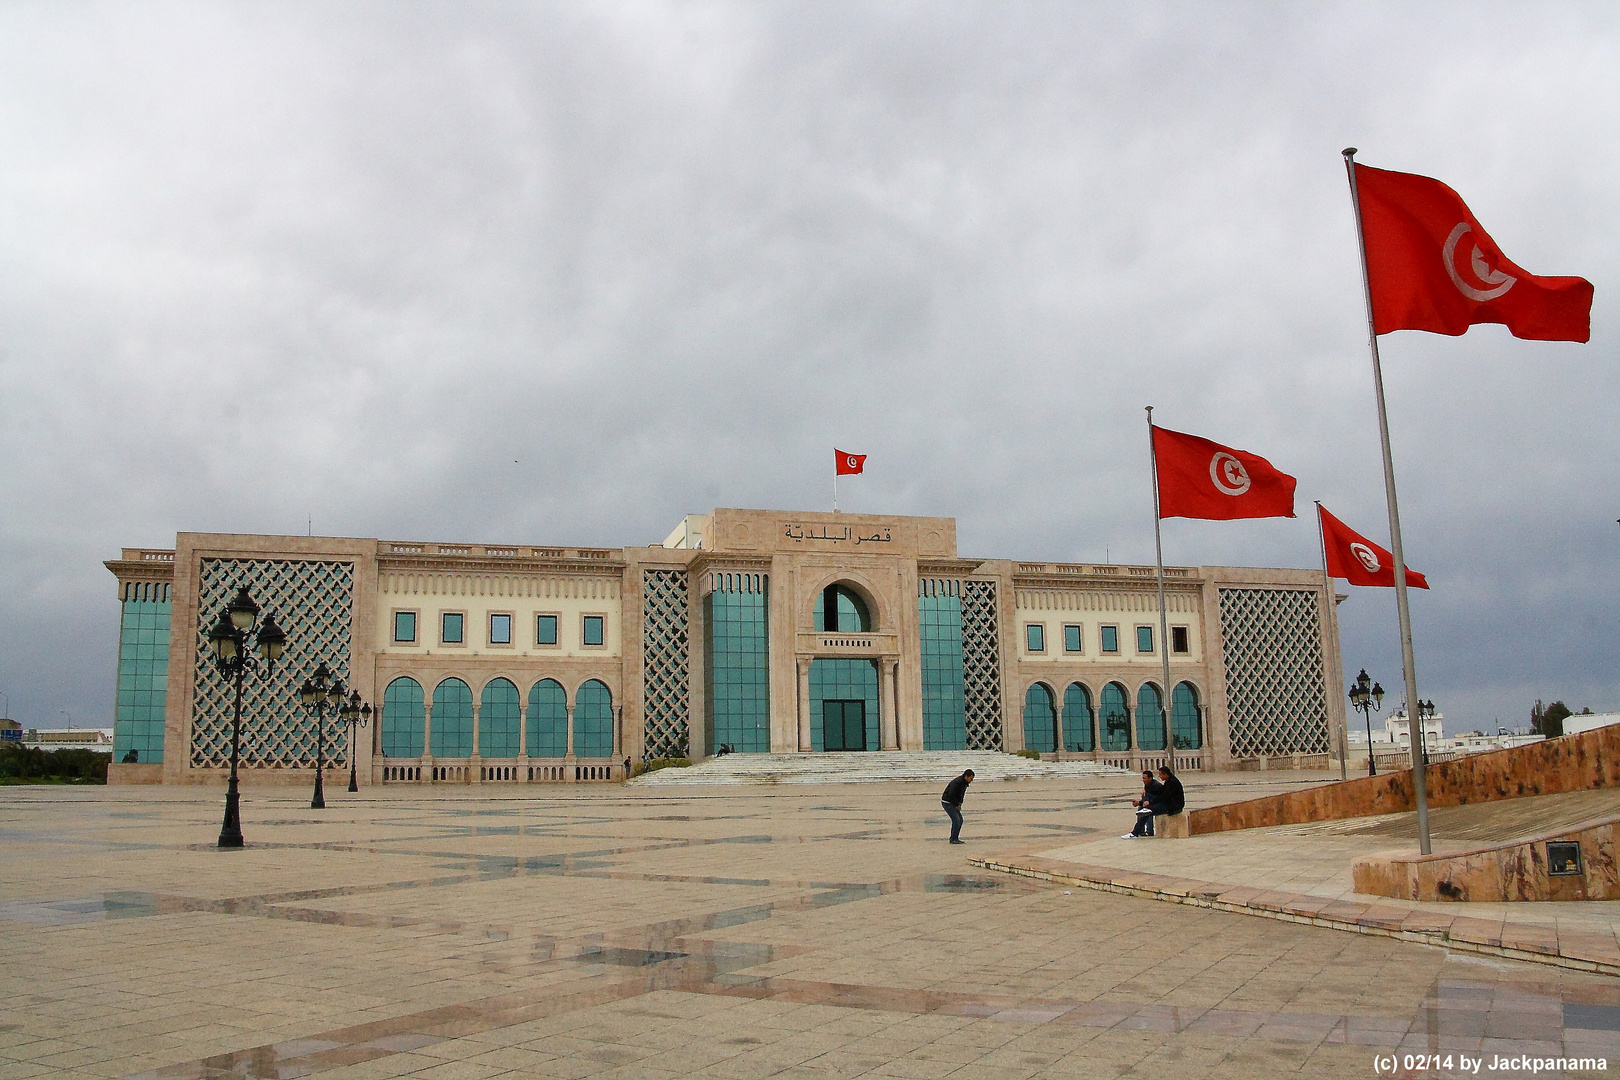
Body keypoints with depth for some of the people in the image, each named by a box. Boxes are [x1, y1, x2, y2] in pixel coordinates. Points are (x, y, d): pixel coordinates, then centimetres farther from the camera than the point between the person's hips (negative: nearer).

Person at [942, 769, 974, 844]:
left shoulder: (964, 783, 5)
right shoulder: (957, 782, -26)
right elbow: (951, 795, -27)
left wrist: (959, 804, 4)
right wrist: (957, 805, -15)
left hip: (953, 803, 9)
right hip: (947, 802, -9)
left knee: (960, 820, 6)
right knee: (956, 819, -14)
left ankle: (955, 838, 12)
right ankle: (953, 839, -7)